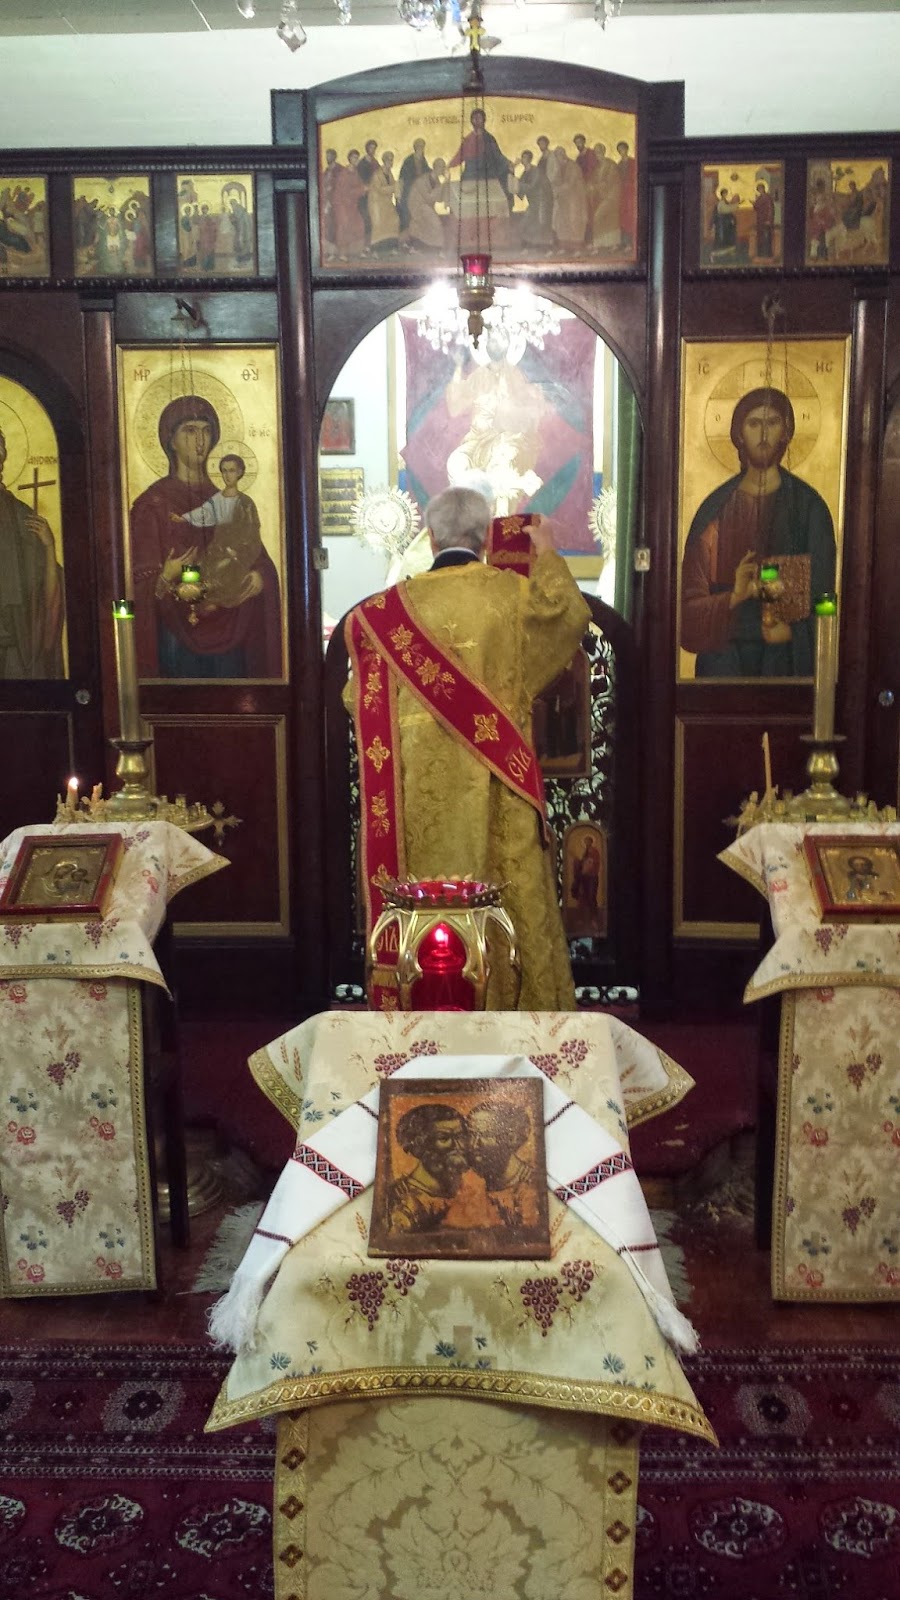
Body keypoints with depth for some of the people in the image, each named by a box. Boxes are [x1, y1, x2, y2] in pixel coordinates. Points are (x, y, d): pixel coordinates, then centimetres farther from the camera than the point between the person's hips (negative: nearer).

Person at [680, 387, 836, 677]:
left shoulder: (808, 506, 3)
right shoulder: (716, 509, 6)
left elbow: (820, 590, -1)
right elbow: (691, 599, 0)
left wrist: (791, 627, -18)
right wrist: (735, 596, -18)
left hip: (786, 655, -1)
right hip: (723, 651, 1)